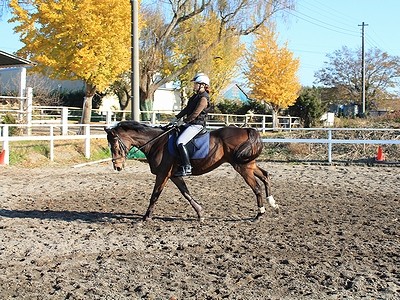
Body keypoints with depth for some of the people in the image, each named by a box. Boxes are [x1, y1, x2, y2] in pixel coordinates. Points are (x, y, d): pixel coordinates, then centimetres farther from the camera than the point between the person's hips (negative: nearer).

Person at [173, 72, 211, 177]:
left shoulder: (203, 98, -16)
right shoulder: (196, 96, 15)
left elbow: (195, 114, -21)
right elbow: (187, 109, 18)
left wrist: (184, 121, -16)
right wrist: (177, 117, 8)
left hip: (196, 125, -11)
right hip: (190, 124, 11)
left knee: (180, 142, -25)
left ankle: (187, 168, -23)